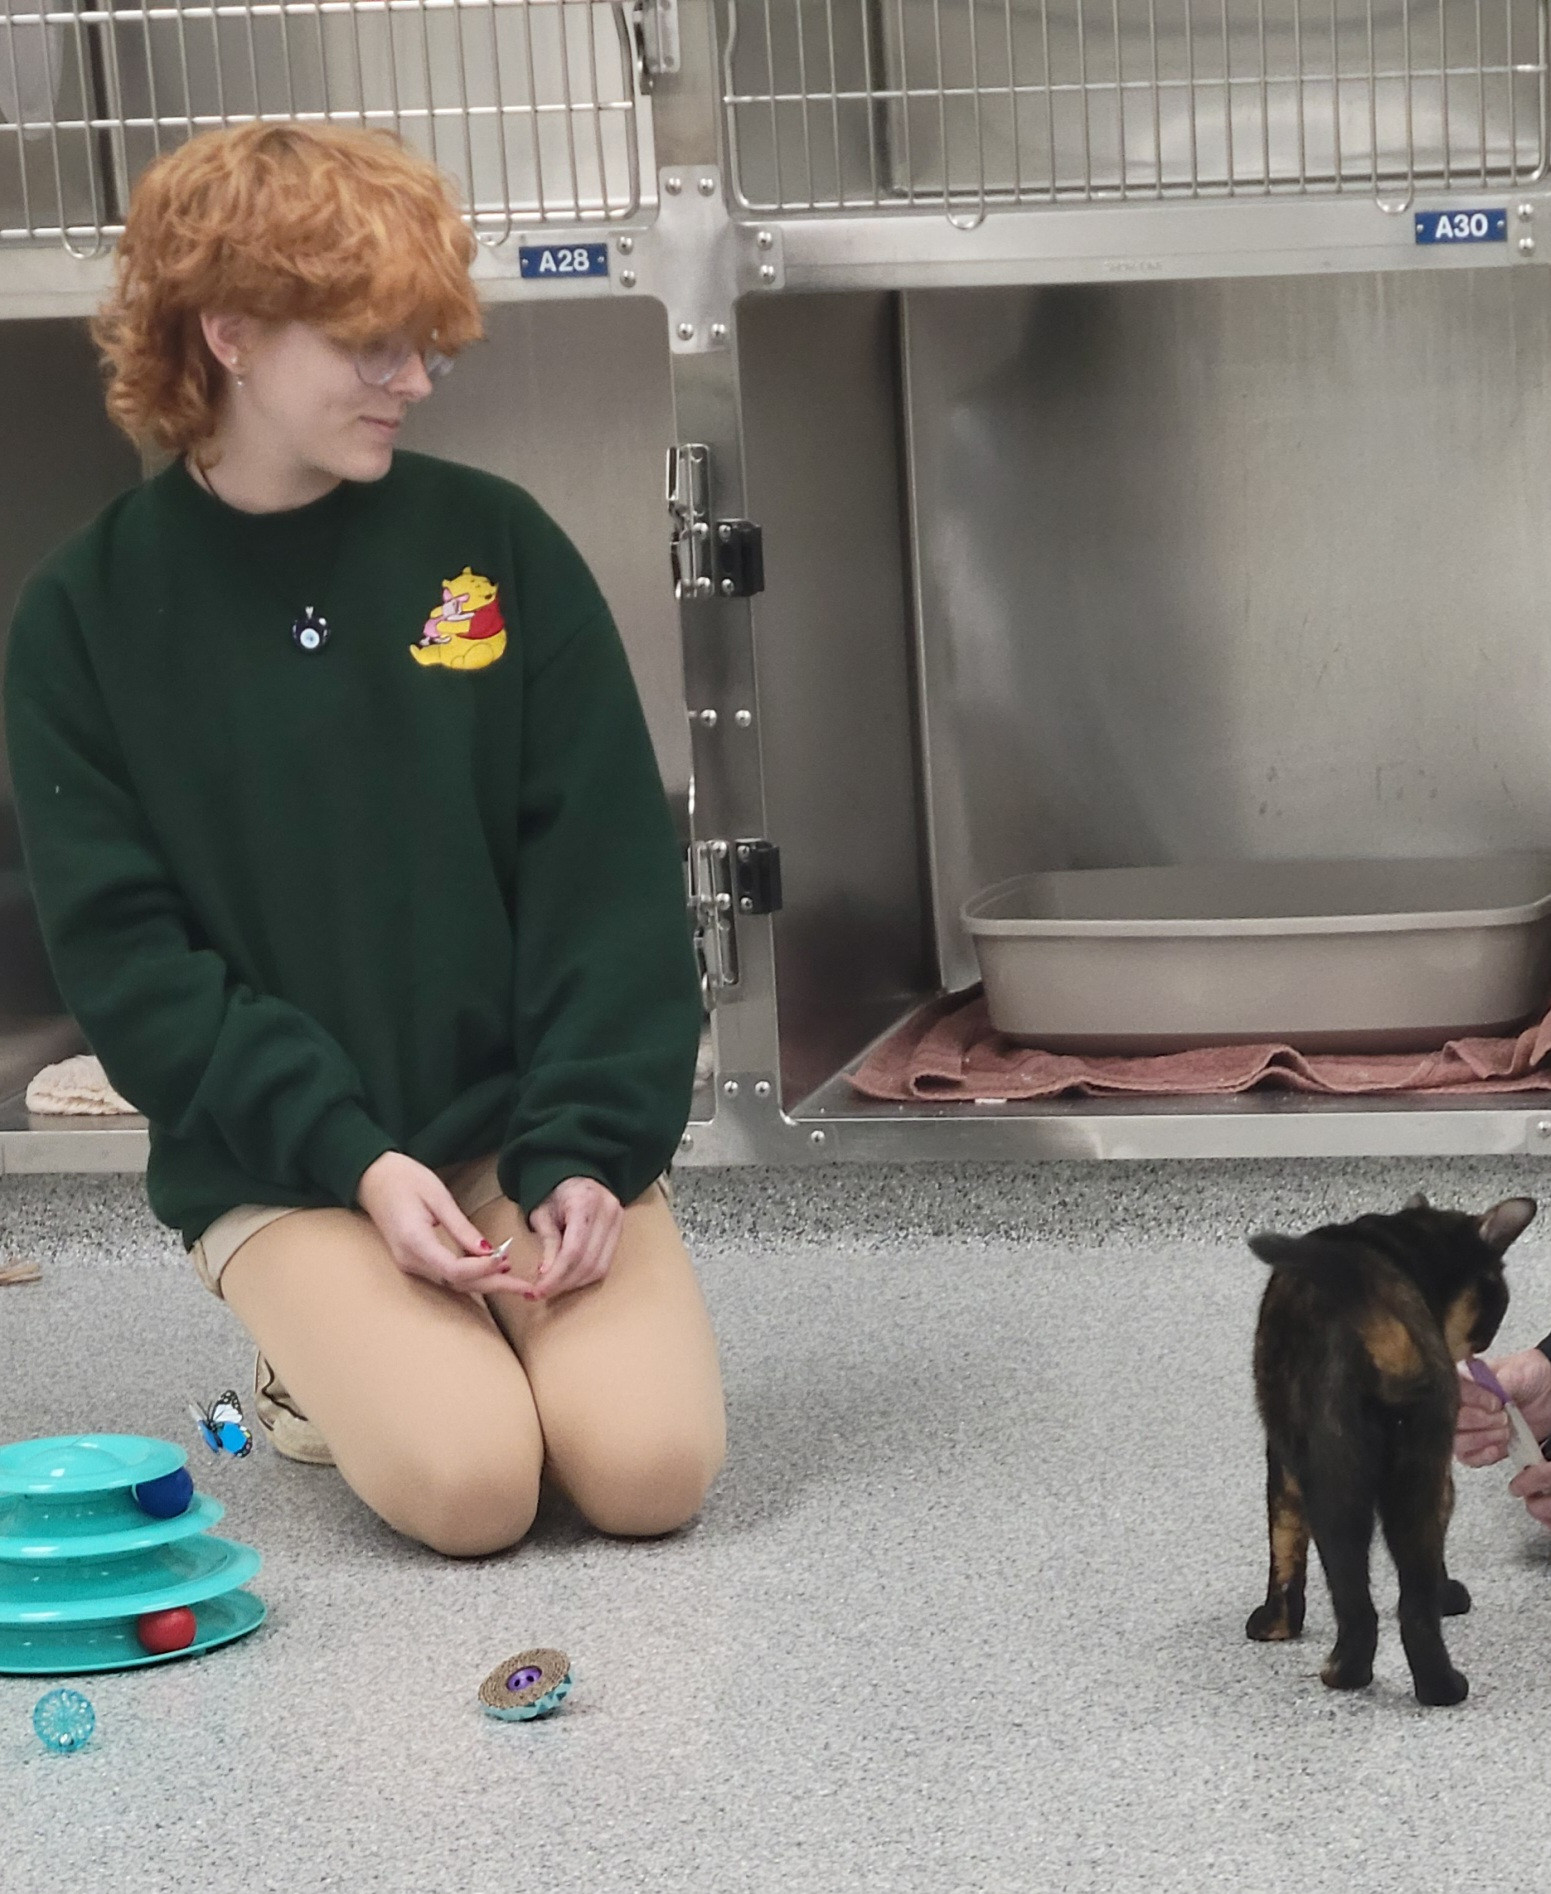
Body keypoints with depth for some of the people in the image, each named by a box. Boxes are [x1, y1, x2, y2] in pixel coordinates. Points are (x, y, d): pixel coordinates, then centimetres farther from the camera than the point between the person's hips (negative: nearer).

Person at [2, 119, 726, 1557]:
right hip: (279, 1161, -2)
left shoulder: (495, 543, 0)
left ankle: (474, 1319, 13)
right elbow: (122, 951, -7)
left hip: (524, 1125, 2)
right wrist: (353, 1157, -17)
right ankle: (320, 1357, 9)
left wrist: (587, 1149, -14)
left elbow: (608, 872, -2)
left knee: (649, 1466, -19)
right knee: (468, 1480, -23)